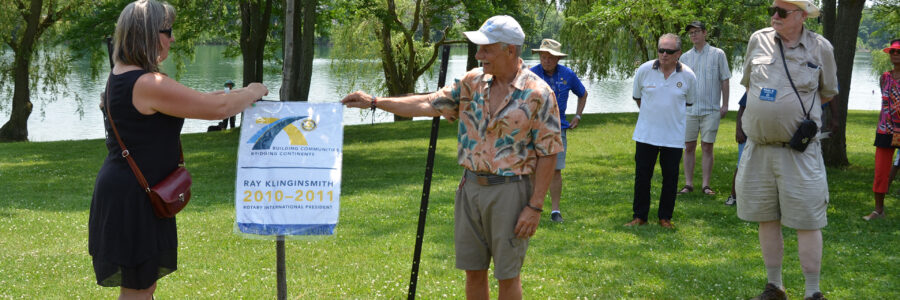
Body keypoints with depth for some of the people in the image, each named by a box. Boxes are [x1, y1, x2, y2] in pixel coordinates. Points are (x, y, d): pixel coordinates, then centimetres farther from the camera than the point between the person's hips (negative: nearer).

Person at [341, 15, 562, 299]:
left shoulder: (538, 94, -12)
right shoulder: (473, 82, 5)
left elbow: (548, 153, -11)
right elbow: (428, 104, 9)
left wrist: (535, 206, -14)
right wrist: (373, 102, 6)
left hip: (510, 190, -5)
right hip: (471, 187, 6)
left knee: (507, 275, 2)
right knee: (473, 271, 11)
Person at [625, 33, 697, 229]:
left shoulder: (688, 76, -5)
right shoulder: (644, 70, -5)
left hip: (673, 137, 0)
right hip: (646, 134, 0)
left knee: (670, 178, 5)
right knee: (642, 176, 4)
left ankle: (665, 217, 17)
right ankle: (639, 216, 15)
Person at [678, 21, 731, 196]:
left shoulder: (717, 54, 3)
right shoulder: (685, 57, 11)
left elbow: (725, 80, 4)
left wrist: (725, 105, -1)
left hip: (710, 109, -2)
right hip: (689, 109, 3)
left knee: (707, 147, 0)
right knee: (689, 147, 3)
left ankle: (706, 185, 6)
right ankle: (688, 184, 10)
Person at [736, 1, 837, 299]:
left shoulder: (820, 47, -2)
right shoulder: (758, 40, 5)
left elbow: (827, 93, 11)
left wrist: (794, 108, 7)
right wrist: (767, 108, 11)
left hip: (799, 150, -3)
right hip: (759, 147, 3)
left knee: (807, 221, -4)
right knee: (767, 219, 9)